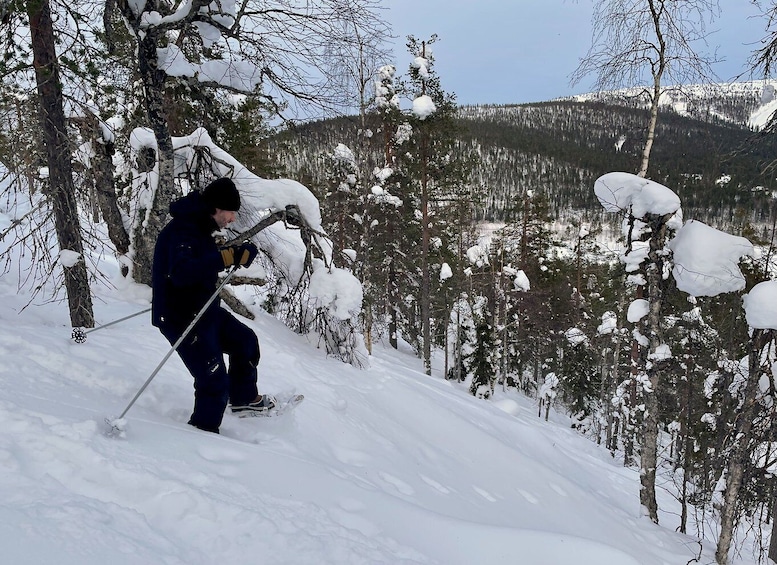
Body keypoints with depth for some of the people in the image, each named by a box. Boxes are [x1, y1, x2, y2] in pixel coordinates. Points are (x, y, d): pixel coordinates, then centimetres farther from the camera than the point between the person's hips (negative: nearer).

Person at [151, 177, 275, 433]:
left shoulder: (200, 227, 7)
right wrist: (225, 258, -42)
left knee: (246, 342, 19)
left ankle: (244, 398, 38)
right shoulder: (181, 230, -24)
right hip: (180, 318, -10)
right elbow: (182, 273, -40)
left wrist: (237, 253, 5)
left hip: (205, 309, 10)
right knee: (215, 381, -9)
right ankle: (203, 430, 13)